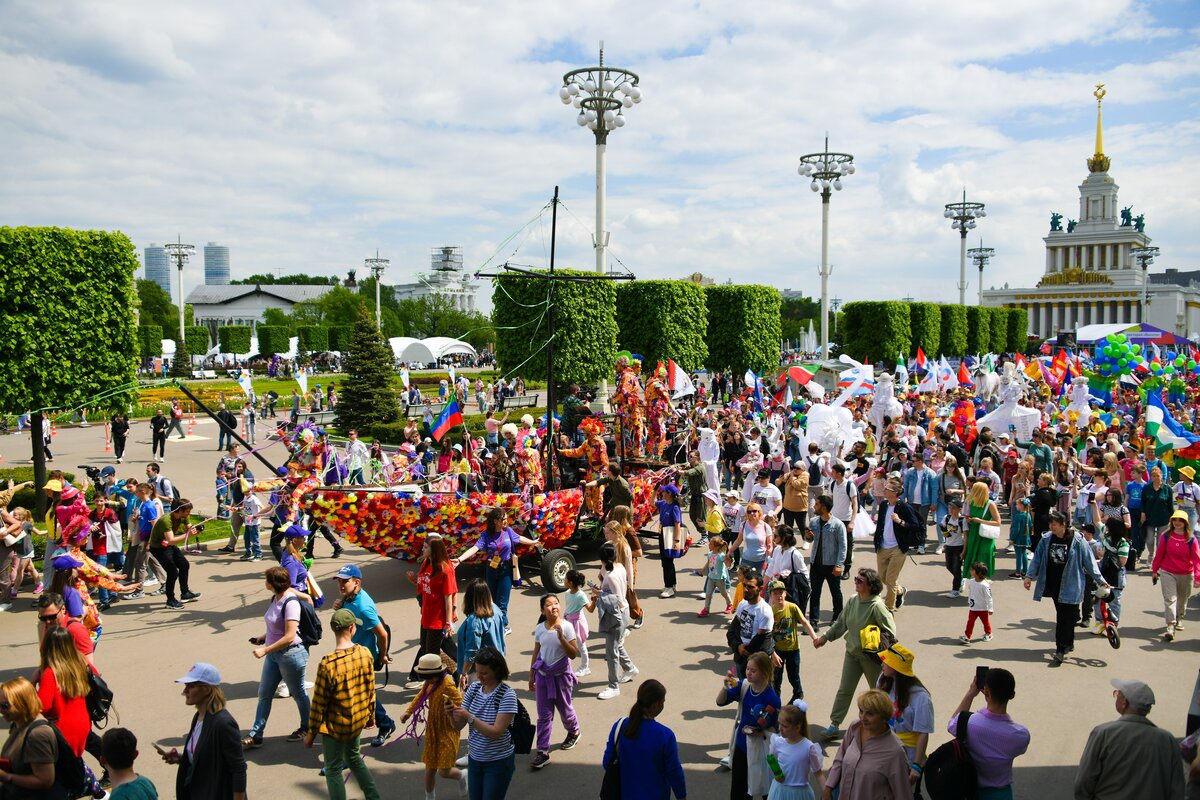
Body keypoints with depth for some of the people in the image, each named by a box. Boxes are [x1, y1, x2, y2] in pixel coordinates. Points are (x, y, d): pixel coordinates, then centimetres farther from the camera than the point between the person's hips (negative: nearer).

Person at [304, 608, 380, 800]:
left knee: (333, 770, 13)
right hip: (358, 721, 5)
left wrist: (311, 734, -4)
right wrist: (370, 715, 17)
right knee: (353, 757, 29)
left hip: (335, 725, -5)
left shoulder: (328, 664, -26)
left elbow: (319, 704, -17)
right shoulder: (366, 654, -12)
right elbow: (371, 690, 1)